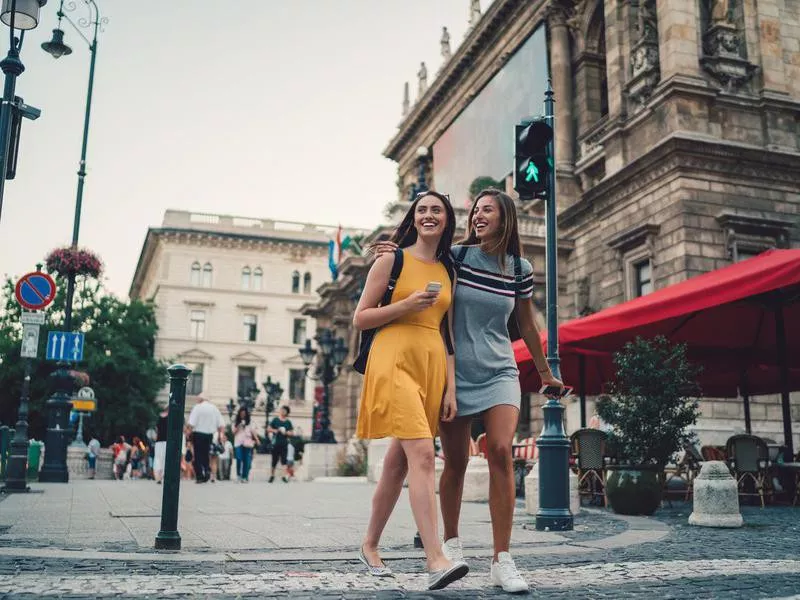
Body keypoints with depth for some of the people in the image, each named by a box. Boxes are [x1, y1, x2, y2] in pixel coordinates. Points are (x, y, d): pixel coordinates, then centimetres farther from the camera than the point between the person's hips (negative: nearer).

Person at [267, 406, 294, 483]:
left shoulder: (288, 422, 8)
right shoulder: (275, 420, 5)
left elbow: (292, 433, 7)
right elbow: (268, 429, 6)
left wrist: (286, 433, -11)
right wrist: (274, 430, -12)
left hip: (284, 444, 0)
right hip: (275, 443, 0)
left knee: (284, 460, -9)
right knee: (274, 460, 8)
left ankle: (285, 476, -13)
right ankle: (272, 475, 24)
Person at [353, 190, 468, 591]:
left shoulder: (446, 272, 17)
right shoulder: (392, 260, 3)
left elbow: (445, 334, 15)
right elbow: (360, 319, 1)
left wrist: (450, 388, 7)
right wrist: (405, 305, -13)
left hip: (433, 366, 6)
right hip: (395, 360, -6)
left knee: (398, 461, 10)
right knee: (422, 454, -20)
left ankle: (370, 546, 25)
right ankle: (435, 561, -23)